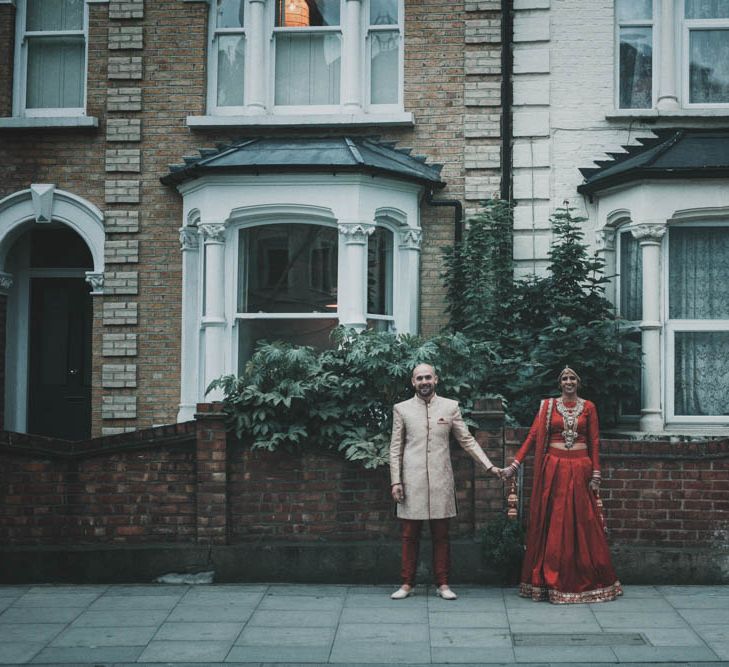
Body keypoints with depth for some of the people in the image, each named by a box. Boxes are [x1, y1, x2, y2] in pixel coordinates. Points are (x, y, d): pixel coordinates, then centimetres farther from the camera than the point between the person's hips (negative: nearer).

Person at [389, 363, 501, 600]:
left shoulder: (450, 407, 6)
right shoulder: (402, 409, 6)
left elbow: (467, 441, 8)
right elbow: (395, 448, 6)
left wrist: (489, 466, 0)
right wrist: (395, 481, 0)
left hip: (441, 481, 0)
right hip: (412, 481, 0)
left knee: (441, 536, 5)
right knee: (410, 536, 3)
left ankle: (442, 584, 13)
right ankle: (407, 584, 13)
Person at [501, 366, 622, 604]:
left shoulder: (588, 407, 6)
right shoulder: (548, 406, 5)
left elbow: (594, 442, 5)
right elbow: (533, 436, 1)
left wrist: (595, 474, -2)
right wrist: (514, 465, -6)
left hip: (580, 470, 0)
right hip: (554, 468, 0)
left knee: (582, 523, 3)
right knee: (552, 524, 2)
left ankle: (585, 581, 12)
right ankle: (550, 580, 9)